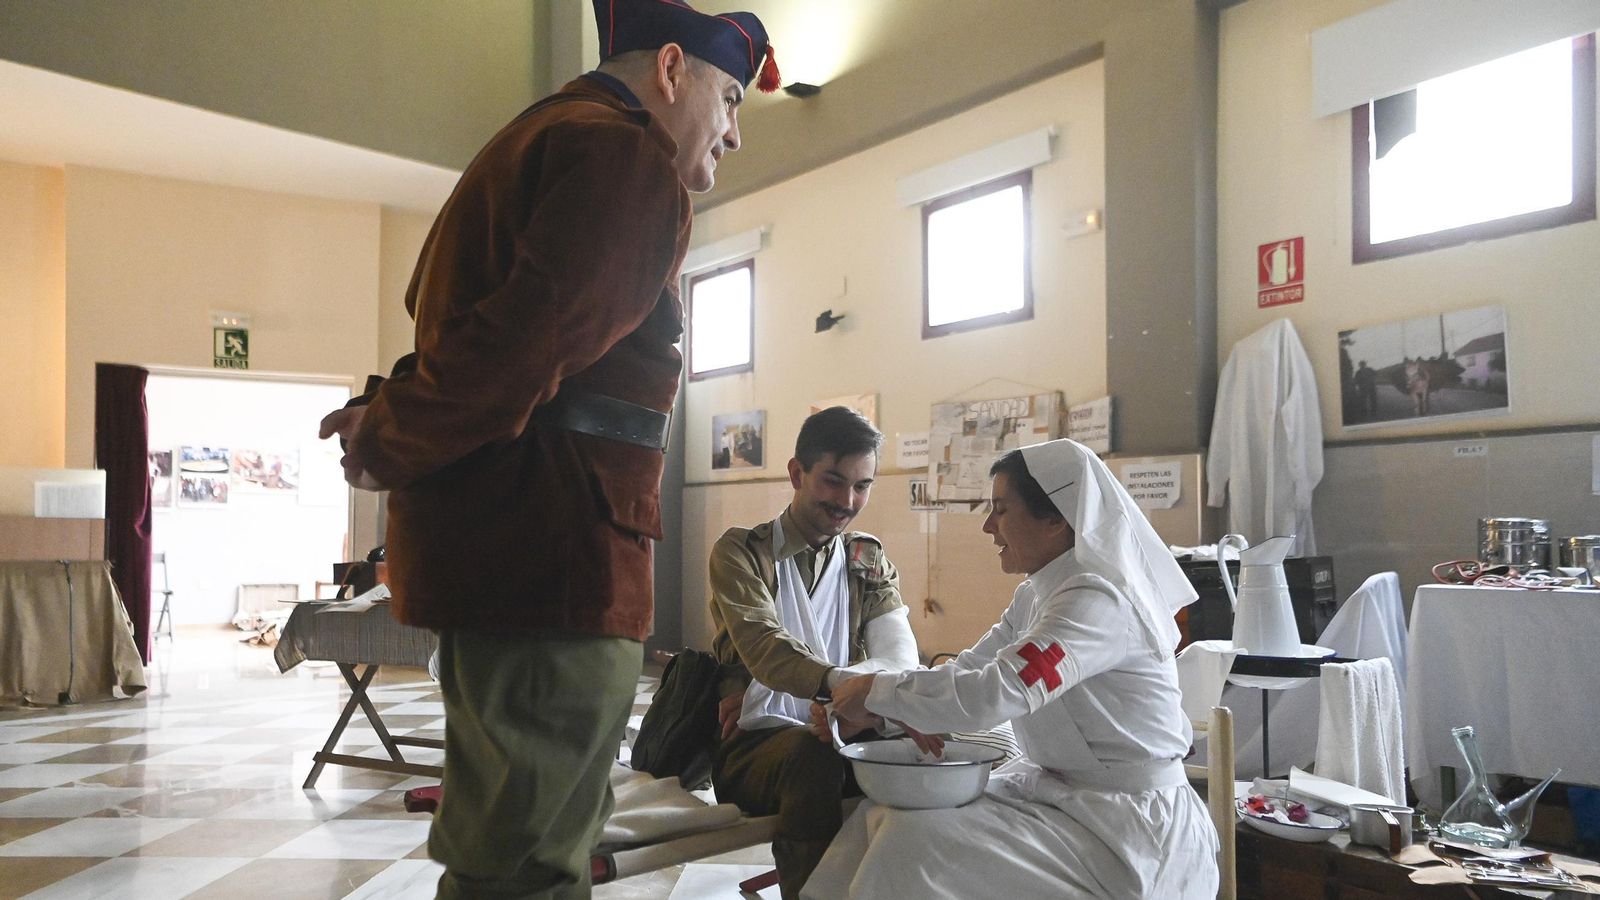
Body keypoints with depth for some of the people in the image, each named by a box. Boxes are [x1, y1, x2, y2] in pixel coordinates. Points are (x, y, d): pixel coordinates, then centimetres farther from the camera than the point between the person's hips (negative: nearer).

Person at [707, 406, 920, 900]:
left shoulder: (870, 561, 12)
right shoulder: (740, 552, -4)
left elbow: (899, 656, -5)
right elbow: (764, 649, -23)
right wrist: (840, 683, -42)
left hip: (841, 735, 4)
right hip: (751, 745, -3)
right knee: (811, 753, -36)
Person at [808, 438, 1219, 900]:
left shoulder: (1097, 601, -23)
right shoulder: (1036, 595, 9)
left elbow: (996, 694, -32)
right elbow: (968, 669, 9)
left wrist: (878, 690, -20)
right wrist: (859, 706, -5)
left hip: (1127, 821, -9)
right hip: (1059, 788, 9)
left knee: (919, 842, -20)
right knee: (891, 814, 2)